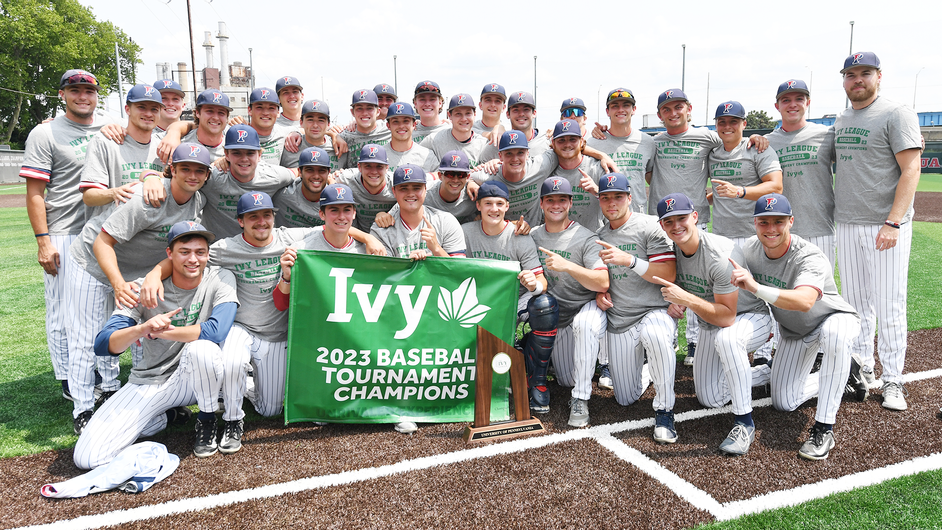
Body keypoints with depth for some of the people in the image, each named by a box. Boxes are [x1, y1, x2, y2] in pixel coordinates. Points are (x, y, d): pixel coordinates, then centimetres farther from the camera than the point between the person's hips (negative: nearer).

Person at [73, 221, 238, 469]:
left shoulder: (220, 279, -10)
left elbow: (217, 330, -28)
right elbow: (103, 345, -17)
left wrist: (159, 332, -24)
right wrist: (142, 329, -38)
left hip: (192, 379, -2)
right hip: (149, 383, 2)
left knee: (202, 349, -38)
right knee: (87, 458, -13)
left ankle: (207, 421, -7)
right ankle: (168, 415, 13)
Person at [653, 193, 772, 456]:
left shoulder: (721, 254, -32)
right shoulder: (673, 248, -11)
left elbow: (727, 317, -34)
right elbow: (679, 286, 8)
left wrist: (686, 299, -43)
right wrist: (675, 302, -15)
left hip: (752, 317, -7)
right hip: (710, 324, 7)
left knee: (726, 338, -44)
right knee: (711, 399, 9)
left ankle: (744, 422, -29)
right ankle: (770, 372, 32)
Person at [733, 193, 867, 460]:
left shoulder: (811, 258, -35)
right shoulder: (749, 250, -17)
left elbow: (804, 302, -55)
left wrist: (756, 288, -65)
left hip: (836, 318, -6)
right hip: (793, 332, 6)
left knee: (834, 333, -44)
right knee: (783, 403, 3)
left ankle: (824, 428, -35)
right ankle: (845, 372, 28)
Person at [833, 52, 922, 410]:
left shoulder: (897, 114, -6)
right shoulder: (840, 122, 15)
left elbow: (910, 170, -13)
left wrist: (893, 222, -23)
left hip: (885, 227, -6)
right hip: (846, 224, 6)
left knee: (889, 306, -4)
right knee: (855, 303, 12)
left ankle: (893, 381, 7)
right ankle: (862, 370, 25)